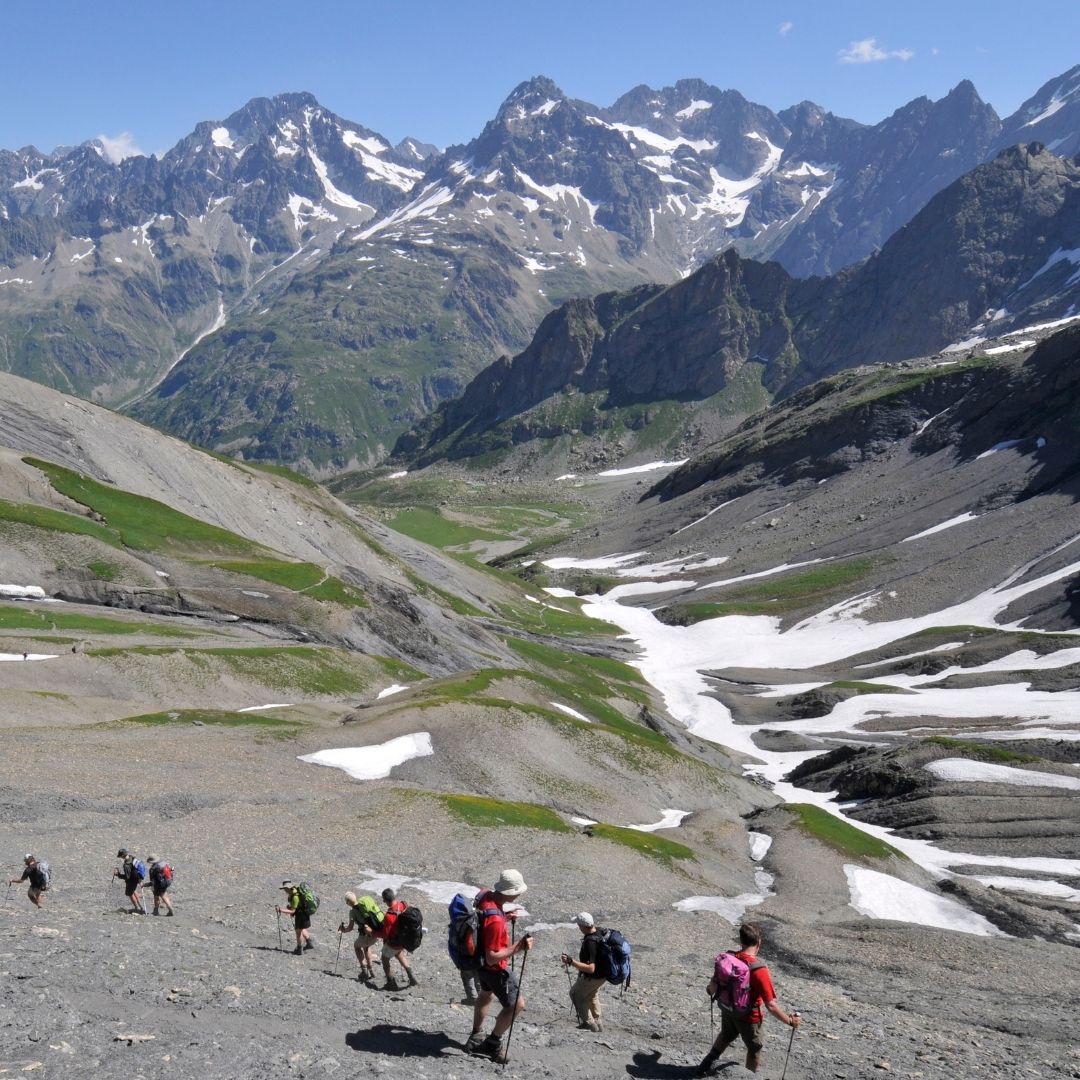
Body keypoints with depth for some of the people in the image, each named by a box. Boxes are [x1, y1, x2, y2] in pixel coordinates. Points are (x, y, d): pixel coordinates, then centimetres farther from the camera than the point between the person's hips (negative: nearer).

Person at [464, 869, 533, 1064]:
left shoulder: (486, 896, -12)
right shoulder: (495, 920, -38)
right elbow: (492, 958, -33)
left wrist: (505, 917, 6)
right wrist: (517, 947, -34)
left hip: (480, 962, 9)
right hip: (494, 968, -9)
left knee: (486, 994, 31)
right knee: (516, 1005, 3)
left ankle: (476, 1037, 46)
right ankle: (493, 1043, 16)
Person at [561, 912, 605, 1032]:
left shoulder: (590, 942, -37)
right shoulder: (600, 931, -12)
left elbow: (590, 968, -41)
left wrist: (571, 961, -41)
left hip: (593, 977, -8)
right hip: (605, 972, 8)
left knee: (576, 994, 18)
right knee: (592, 995, 32)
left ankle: (590, 1023, 23)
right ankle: (596, 1022, 45)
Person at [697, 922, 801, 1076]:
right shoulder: (759, 971, -32)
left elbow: (713, 985, -1)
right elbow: (771, 1006, -28)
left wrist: (711, 991, 23)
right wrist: (790, 1021, -14)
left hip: (728, 1011, 5)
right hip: (749, 1019, -5)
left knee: (725, 1038, 34)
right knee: (755, 1050, 23)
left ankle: (706, 1066, 50)